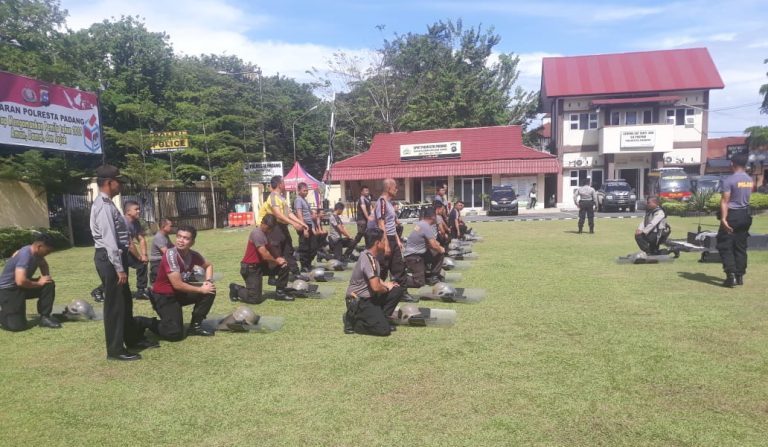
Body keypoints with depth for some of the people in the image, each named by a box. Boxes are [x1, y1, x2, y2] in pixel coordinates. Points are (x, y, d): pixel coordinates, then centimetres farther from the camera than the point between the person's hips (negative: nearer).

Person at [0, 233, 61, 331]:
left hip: (23, 286, 9)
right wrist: (38, 283, -21)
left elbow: (44, 265, 20)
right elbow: (21, 281, -38)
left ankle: (44, 317, -3)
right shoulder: (25, 255, -28)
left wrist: (45, 279, 0)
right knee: (17, 326, -17)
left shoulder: (36, 253, -2)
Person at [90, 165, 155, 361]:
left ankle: (133, 339, 33)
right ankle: (115, 350, 9)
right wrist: (119, 268, -22)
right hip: (109, 259, -10)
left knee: (125, 301, 19)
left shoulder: (107, 204, 15)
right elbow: (109, 240, -22)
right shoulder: (104, 206, -17)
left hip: (114, 258, 10)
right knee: (115, 304, -1)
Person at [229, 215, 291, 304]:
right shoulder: (257, 233, -22)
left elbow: (269, 248, 14)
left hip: (261, 264, 9)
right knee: (255, 299, -9)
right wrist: (276, 260, -8)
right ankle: (236, 289, 17)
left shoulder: (265, 233, 8)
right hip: (250, 268, -9)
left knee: (284, 266, -4)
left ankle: (280, 293, 8)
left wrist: (278, 258, -5)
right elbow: (264, 254, -26)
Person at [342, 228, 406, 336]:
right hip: (358, 301, -9)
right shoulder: (368, 259, -23)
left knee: (398, 290, 3)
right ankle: (352, 320, -2)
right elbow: (376, 287, -29)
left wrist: (385, 284, 5)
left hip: (369, 297, 9)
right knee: (384, 329, -18)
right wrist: (387, 288, -8)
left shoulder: (372, 256, 8)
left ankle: (380, 318, 8)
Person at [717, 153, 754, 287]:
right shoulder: (750, 180, 8)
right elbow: (747, 197, 13)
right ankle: (740, 276, 14)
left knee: (725, 246, -2)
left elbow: (725, 200, -18)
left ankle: (731, 274, -12)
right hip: (745, 215, 7)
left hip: (732, 215, -7)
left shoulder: (729, 180, -14)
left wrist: (723, 218, -21)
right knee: (741, 247, 11)